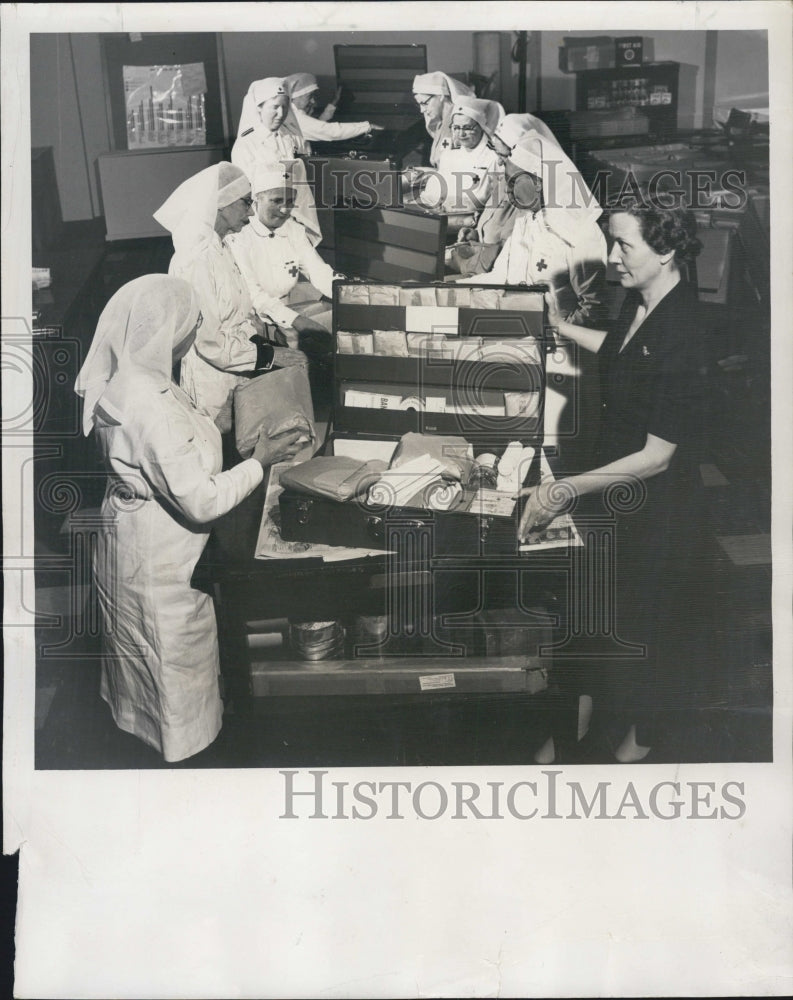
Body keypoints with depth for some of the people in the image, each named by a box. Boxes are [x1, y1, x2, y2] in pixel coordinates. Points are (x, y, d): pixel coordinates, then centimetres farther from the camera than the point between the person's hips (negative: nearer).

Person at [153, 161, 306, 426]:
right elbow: (210, 342, -24)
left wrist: (259, 341, -1)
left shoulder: (219, 249, 6)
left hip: (237, 371, 9)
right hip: (214, 382, -9)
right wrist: (271, 356, -20)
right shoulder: (196, 261, -24)